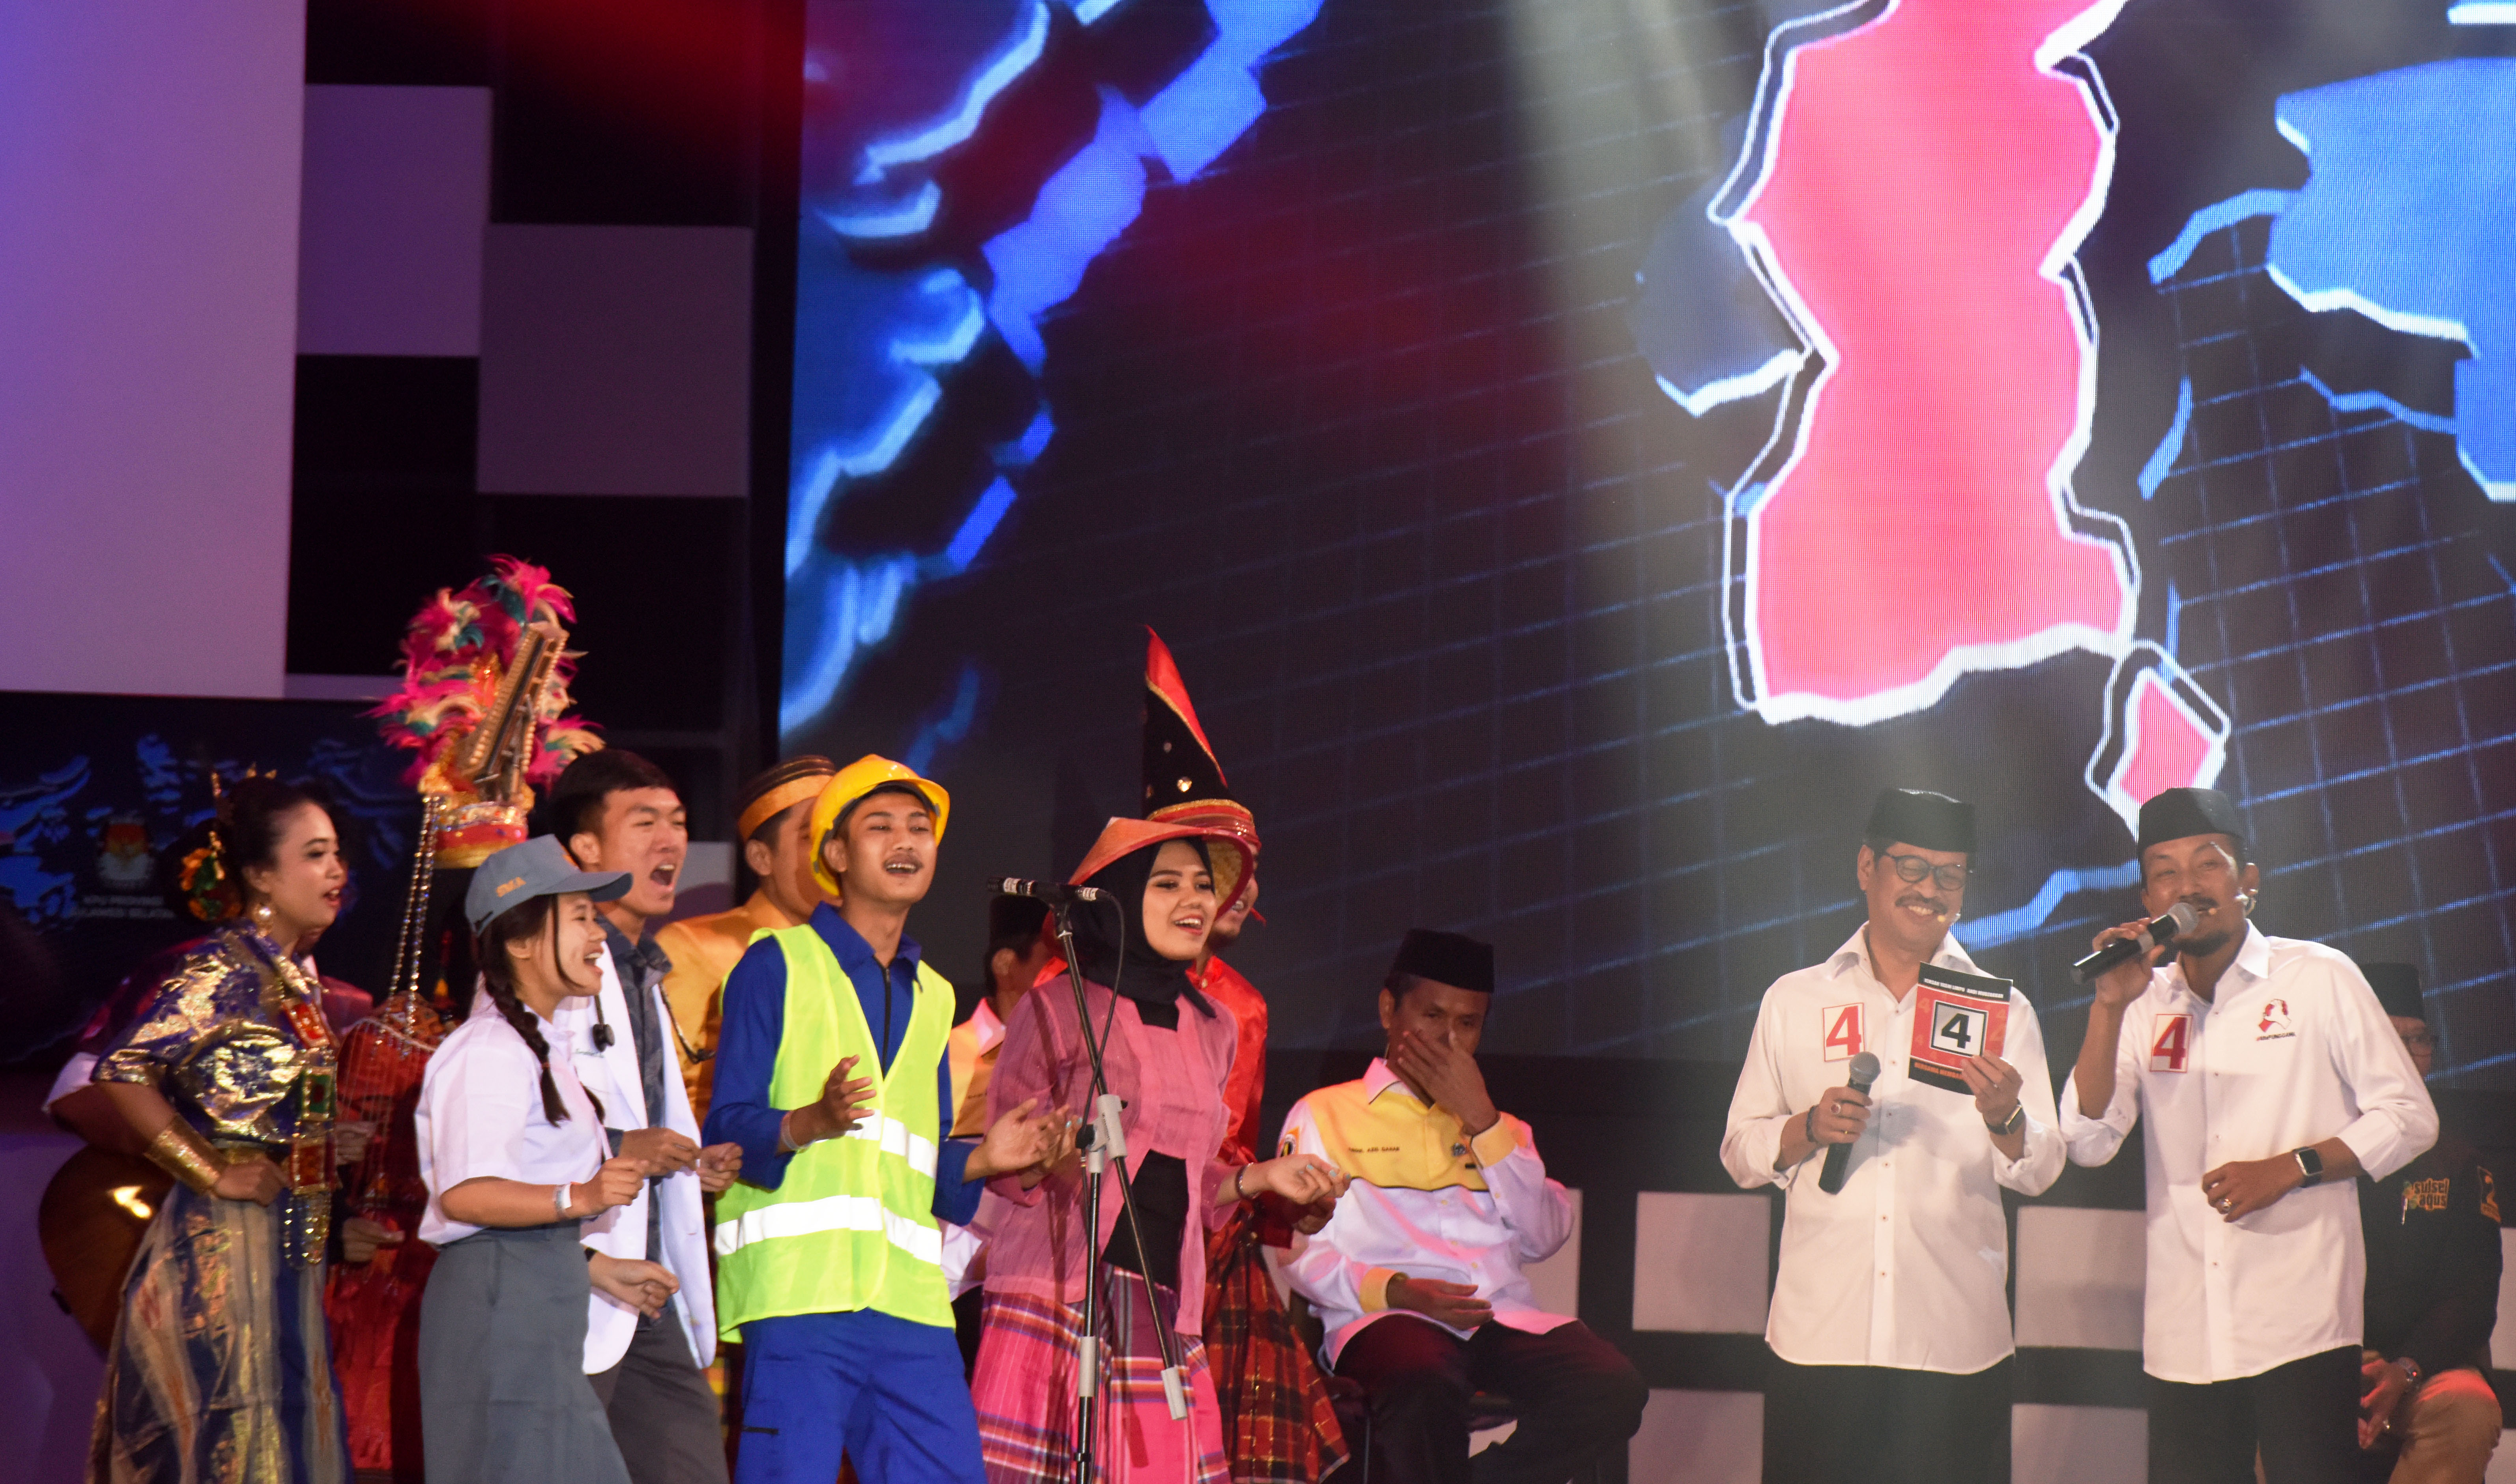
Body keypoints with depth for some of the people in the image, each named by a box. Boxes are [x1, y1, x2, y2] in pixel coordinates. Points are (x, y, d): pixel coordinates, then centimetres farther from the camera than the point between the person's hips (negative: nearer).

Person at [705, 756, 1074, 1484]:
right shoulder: (777, 966, 5)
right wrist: (810, 1123, -21)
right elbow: (725, 1131, -3)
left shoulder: (932, 995, 25)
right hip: (797, 1290, -6)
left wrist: (984, 1158, 9)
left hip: (911, 1301, 6)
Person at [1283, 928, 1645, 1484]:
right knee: (1425, 1394, -41)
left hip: (1506, 1319, 4)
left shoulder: (1499, 1129, 29)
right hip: (1391, 1321, -4)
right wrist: (1394, 1291, -15)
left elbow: (1545, 1238, 10)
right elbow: (1300, 1253, 3)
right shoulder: (1324, 1116, 17)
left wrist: (1479, 1120, 4)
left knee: (1614, 1391, -28)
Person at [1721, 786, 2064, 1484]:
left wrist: (2005, 1120, -17)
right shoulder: (1794, 1002, 11)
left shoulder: (2002, 1012, 10)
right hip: (1819, 1339, 0)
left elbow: (2040, 1172, 6)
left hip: (1955, 1342, 0)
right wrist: (1811, 1130, -10)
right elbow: (1741, 1154, 11)